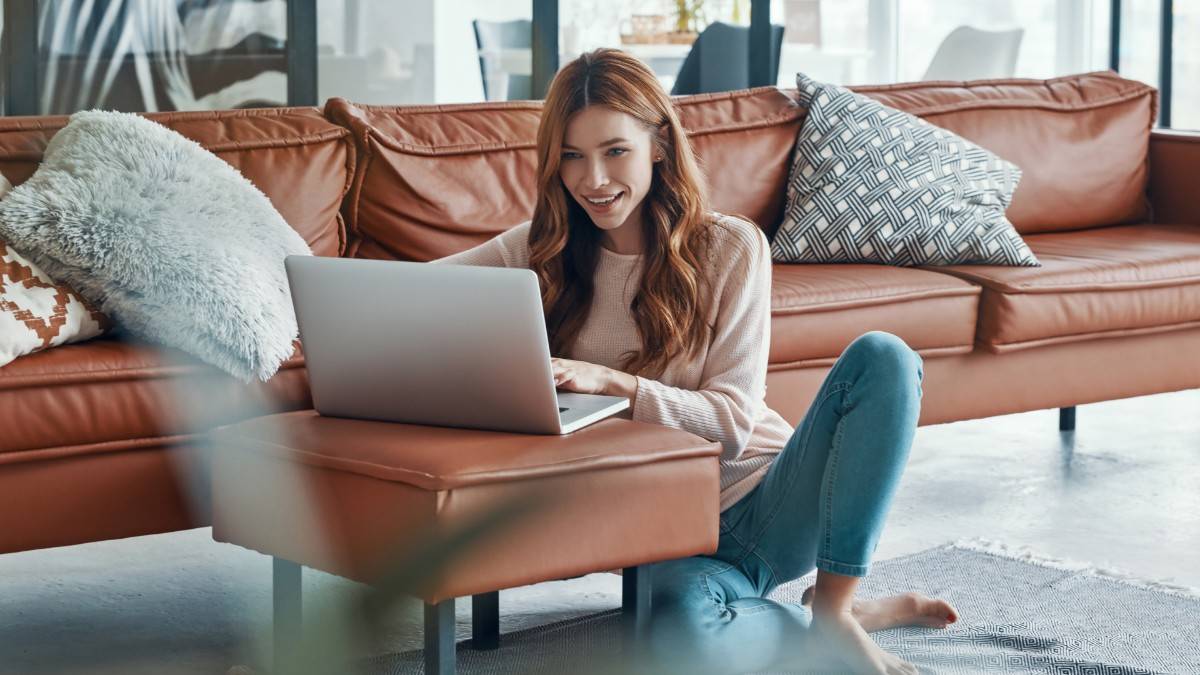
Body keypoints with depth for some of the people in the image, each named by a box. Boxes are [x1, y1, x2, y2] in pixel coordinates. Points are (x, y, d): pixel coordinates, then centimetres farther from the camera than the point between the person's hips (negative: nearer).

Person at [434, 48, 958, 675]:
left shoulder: (730, 247, -3)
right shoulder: (540, 250, 5)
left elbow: (732, 421, -9)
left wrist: (612, 381, -25)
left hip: (764, 504, 1)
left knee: (882, 358, -25)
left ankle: (833, 609, -17)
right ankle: (864, 613, -8)